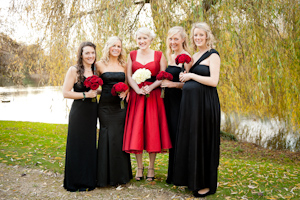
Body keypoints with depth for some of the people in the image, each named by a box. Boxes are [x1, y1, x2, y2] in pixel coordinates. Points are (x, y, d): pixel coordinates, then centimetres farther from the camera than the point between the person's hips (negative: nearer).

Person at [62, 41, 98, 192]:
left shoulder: (95, 71, 11)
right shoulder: (74, 70, -7)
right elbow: (66, 93, -13)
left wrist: (96, 92, 4)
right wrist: (86, 95, -16)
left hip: (92, 112, 6)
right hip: (79, 112, -6)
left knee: (90, 145, 12)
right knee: (77, 145, -1)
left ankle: (88, 180, 24)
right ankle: (75, 182, 13)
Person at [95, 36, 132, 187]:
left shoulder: (124, 65, 10)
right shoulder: (100, 64, 4)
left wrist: (126, 91, -7)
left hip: (120, 106, 2)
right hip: (105, 105, -2)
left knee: (120, 137, 3)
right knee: (107, 137, -2)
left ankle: (120, 176, 16)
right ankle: (105, 176, 10)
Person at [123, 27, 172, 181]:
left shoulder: (159, 55, 6)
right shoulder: (132, 55, 11)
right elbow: (129, 76, 3)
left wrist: (150, 87, -15)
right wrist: (138, 89, -14)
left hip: (154, 96, -1)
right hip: (136, 96, 1)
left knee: (152, 130, -1)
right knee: (136, 130, -1)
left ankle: (151, 167, 11)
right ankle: (139, 167, 11)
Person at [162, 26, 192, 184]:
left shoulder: (186, 57, -10)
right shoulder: (170, 56, 15)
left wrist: (173, 84, -20)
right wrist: (164, 82, 6)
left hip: (180, 100, -8)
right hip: (169, 100, 8)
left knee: (178, 135, -4)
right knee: (171, 135, 12)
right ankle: (172, 174, 23)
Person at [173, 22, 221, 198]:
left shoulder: (213, 55, -6)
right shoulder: (194, 56, 17)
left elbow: (213, 81, -17)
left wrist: (191, 75, -12)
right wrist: (184, 77, 2)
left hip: (205, 103, -8)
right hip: (190, 102, 8)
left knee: (203, 140, -2)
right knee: (190, 140, 11)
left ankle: (206, 184, 12)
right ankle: (193, 179, 24)